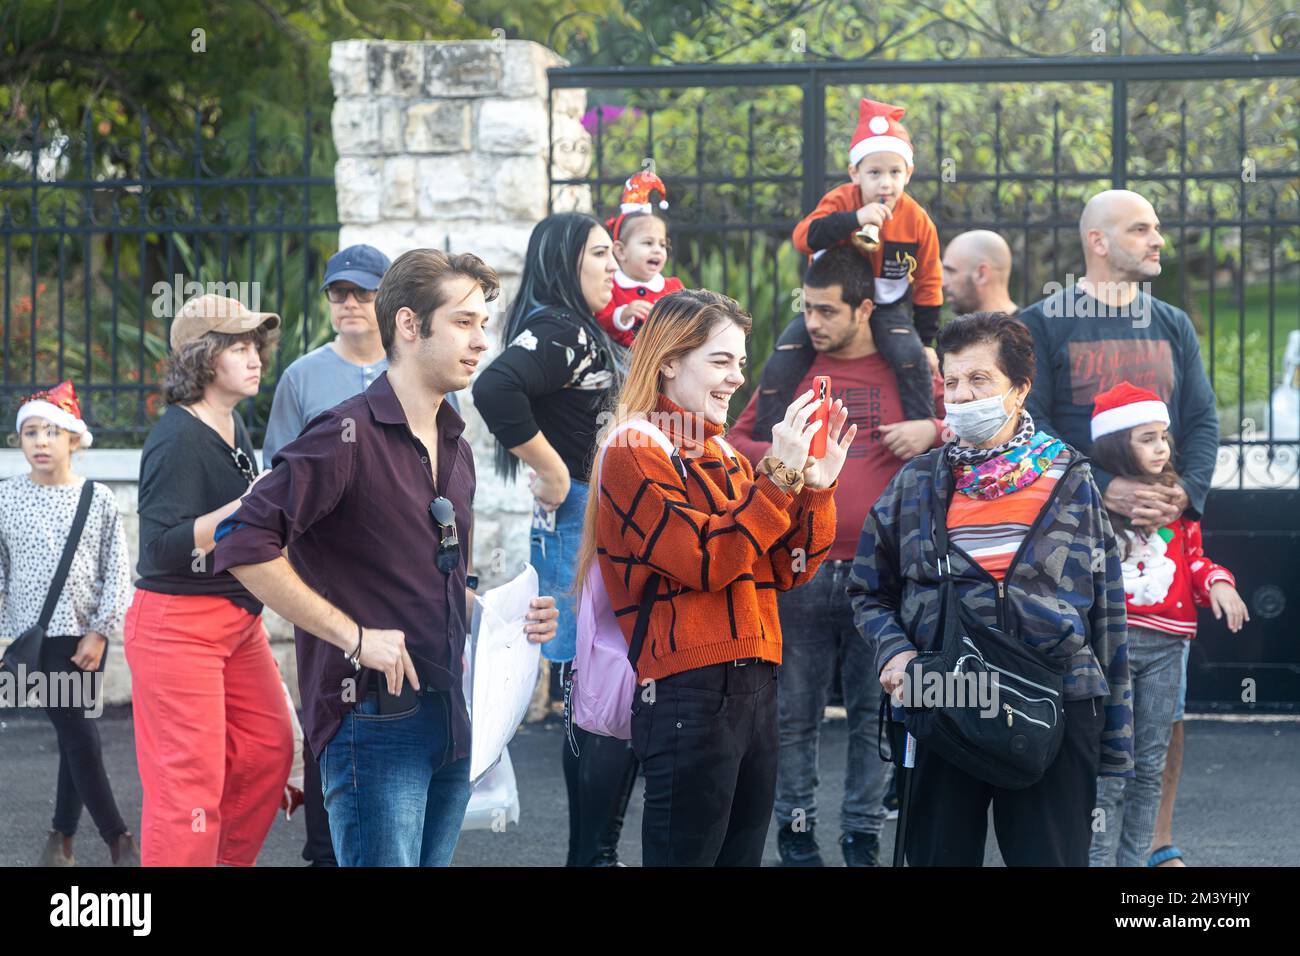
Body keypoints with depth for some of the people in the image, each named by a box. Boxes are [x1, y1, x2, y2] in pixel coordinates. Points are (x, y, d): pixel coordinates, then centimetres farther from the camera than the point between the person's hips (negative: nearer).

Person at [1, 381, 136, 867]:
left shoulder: (98, 499, 1)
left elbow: (117, 571, 1)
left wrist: (100, 632, -5)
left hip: (86, 635, 2)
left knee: (75, 735, 4)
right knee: (80, 737, -6)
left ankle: (62, 834, 16)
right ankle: (117, 838, -2)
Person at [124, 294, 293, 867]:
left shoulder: (233, 427, 10)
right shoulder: (177, 439, -18)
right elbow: (161, 547, -25)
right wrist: (243, 508, -31)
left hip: (238, 619, 9)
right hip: (177, 622, -9)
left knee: (269, 748, 12)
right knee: (191, 775, -9)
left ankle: (228, 859, 26)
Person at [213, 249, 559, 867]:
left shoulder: (454, 448, 16)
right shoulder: (349, 435, -11)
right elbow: (244, 545, -20)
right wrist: (355, 635, -19)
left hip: (451, 717, 8)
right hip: (373, 717, -8)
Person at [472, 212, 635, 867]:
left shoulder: (583, 333, 18)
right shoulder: (556, 329, -13)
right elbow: (495, 389, -30)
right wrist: (551, 472, -22)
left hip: (602, 524, 10)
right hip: (578, 522, -10)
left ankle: (595, 852, 18)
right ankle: (592, 854, -5)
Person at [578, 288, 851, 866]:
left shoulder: (722, 459, 17)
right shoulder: (636, 454, -6)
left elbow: (787, 570, 14)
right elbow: (705, 561, -16)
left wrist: (817, 484, 1)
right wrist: (778, 474, -16)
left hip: (753, 688, 8)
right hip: (689, 694, -8)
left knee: (741, 855, 9)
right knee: (686, 855, -6)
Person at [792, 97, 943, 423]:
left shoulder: (918, 221, -11)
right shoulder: (840, 202, -16)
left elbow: (928, 285, 1)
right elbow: (804, 237, -34)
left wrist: (925, 341, 1)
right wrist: (855, 219, -45)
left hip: (888, 305, 0)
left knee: (910, 356, -26)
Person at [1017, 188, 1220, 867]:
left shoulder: (1173, 327, 15)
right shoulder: (1043, 324, 1)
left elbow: (1203, 421, 10)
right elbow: (1030, 427, -8)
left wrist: (1186, 491, -10)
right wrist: (1103, 490, -19)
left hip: (1164, 530, 4)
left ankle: (1157, 842, 8)